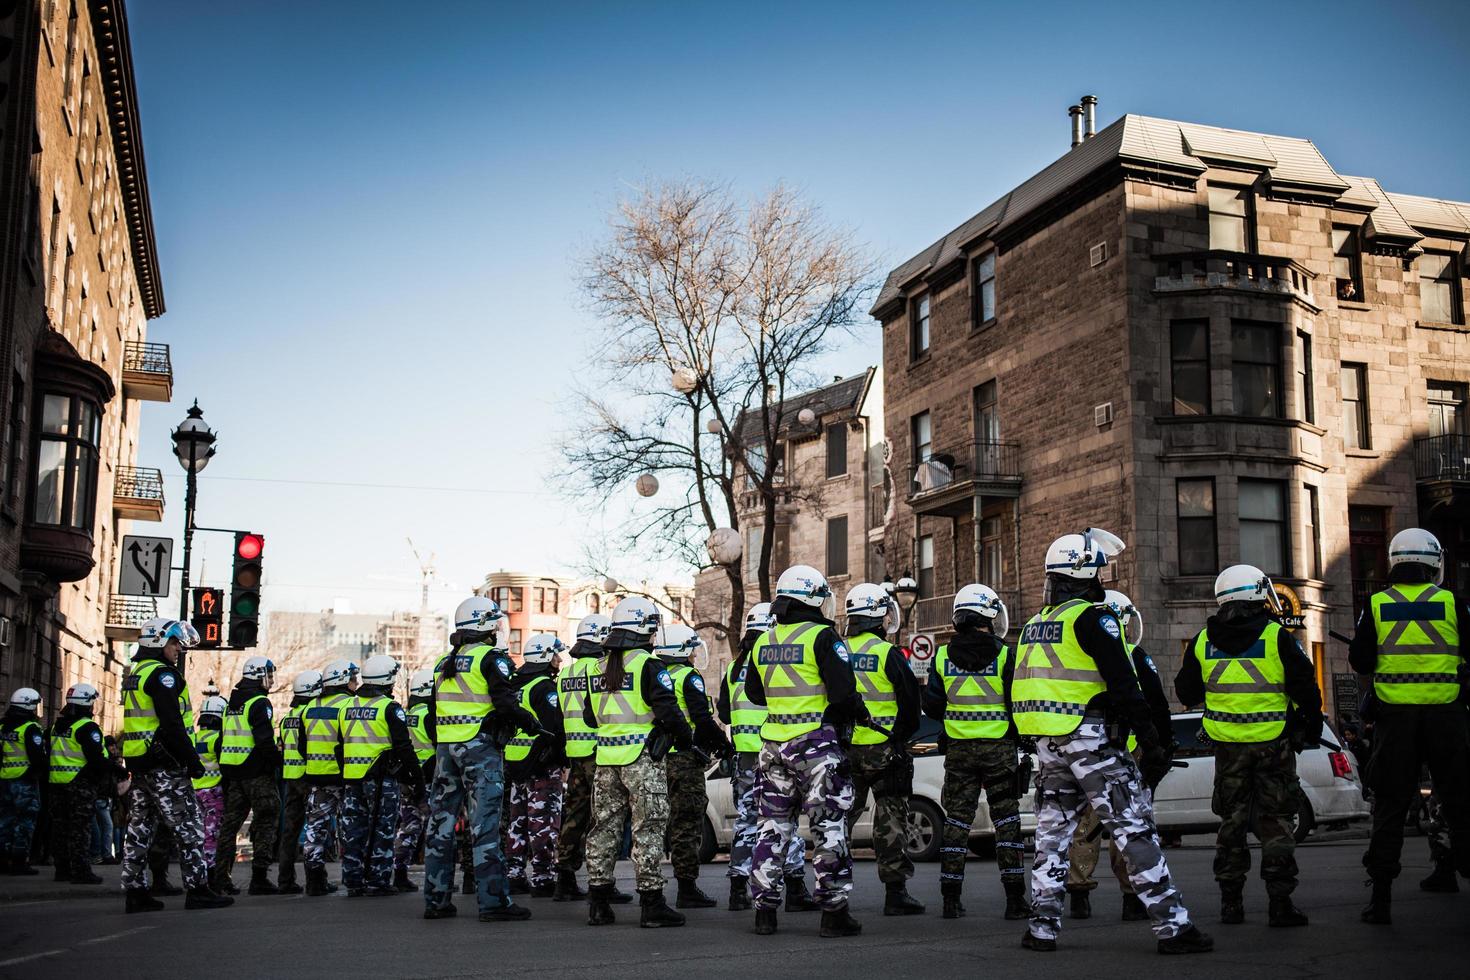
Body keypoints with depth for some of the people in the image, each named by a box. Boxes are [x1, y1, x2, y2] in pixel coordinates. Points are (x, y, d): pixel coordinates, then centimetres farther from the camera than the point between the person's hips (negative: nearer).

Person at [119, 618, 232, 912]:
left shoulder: (135, 673, 19)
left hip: (138, 763, 10)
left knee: (140, 827, 10)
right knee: (188, 826, -6)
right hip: (164, 763, -10)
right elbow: (172, 724, -19)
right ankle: (197, 888, -5)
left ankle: (135, 891, 13)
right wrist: (192, 760, -16)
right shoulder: (162, 673, -12)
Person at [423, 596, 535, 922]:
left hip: (446, 748, 7)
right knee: (485, 824, -7)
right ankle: (493, 901, -7)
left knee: (441, 822, 10)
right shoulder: (491, 657, -8)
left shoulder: (443, 662, 15)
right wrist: (529, 720, -4)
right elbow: (505, 703, -18)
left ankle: (435, 899, 16)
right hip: (480, 748, -7)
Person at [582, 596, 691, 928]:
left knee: (604, 828, 11)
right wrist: (685, 739, 0)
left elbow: (590, 717, 19)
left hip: (606, 760, 6)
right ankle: (651, 904, -1)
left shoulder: (599, 667, 13)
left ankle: (598, 903, 15)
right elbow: (668, 710, -15)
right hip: (641, 759, -6)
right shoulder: (647, 665, -9)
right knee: (648, 830, -2)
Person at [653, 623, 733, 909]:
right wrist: (725, 745, -5)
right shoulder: (689, 677, -10)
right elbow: (702, 719, -16)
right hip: (686, 759, -8)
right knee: (687, 824, -5)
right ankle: (687, 889, -4)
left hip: (659, 757, 8)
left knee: (672, 821, 16)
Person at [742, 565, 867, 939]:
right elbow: (843, 690, -17)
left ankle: (764, 908, 14)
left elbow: (754, 692, 19)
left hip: (774, 746, 6)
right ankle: (834, 911, 4)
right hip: (815, 743, -6)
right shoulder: (822, 637, -11)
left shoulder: (763, 642, 9)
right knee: (829, 827, 2)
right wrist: (858, 711, 2)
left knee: (774, 827, 13)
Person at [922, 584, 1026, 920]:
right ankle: (1014, 899, 3)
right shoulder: (1004, 656, -7)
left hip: (958, 749, 3)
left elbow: (931, 707, 5)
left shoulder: (943, 656, 2)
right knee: (1006, 821, 4)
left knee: (956, 820, 8)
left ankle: (951, 898, 7)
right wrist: (1022, 739, 12)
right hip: (999, 747, -2)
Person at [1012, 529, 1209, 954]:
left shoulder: (1035, 625, 16)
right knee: (1134, 830, -4)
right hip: (1093, 739, -7)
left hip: (1049, 743, 7)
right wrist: (1151, 741, -14)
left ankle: (1042, 927, 13)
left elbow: (1019, 692, 20)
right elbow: (1122, 685, -16)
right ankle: (1173, 926, -3)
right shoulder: (1093, 618, -9)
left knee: (1052, 831, 13)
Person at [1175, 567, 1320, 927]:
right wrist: (1313, 729, 10)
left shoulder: (1203, 642, 2)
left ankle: (1230, 901, 12)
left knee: (1232, 820, 12)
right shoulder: (1277, 638, -8)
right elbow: (1305, 689, -5)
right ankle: (1280, 903, 2)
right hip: (1274, 743, -3)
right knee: (1276, 821, 4)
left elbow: (1187, 694, 10)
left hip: (1228, 745, 3)